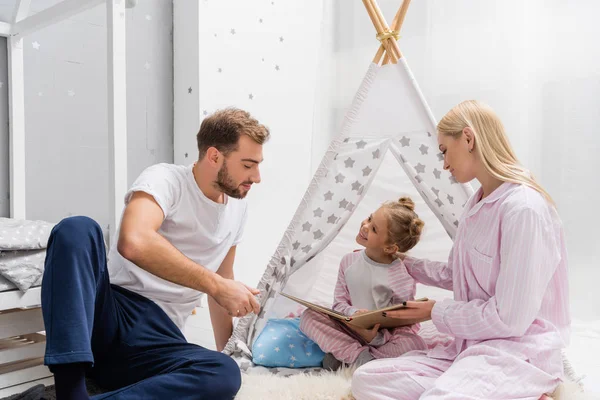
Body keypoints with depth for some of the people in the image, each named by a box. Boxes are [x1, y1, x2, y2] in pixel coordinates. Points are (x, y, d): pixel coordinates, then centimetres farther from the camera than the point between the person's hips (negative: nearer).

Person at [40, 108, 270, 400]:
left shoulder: (238, 208, 13)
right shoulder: (166, 178, -7)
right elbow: (134, 242, -29)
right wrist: (216, 286, -22)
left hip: (157, 336, 4)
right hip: (106, 312, -3)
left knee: (226, 374, -28)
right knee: (76, 228, -31)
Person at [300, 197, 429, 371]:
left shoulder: (402, 280, -19)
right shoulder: (349, 261, -5)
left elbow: (406, 326, -14)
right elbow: (339, 301, -2)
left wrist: (377, 338, -30)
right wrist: (353, 313, -25)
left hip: (382, 337, -3)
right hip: (350, 329, 3)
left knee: (415, 344, -32)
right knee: (309, 316, -14)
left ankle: (343, 355, -22)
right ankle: (360, 356, -22)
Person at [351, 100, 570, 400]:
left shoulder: (523, 208, -19)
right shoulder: (476, 205, 10)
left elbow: (509, 319, -20)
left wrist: (438, 312, -6)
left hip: (517, 352, -8)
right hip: (470, 344, 8)